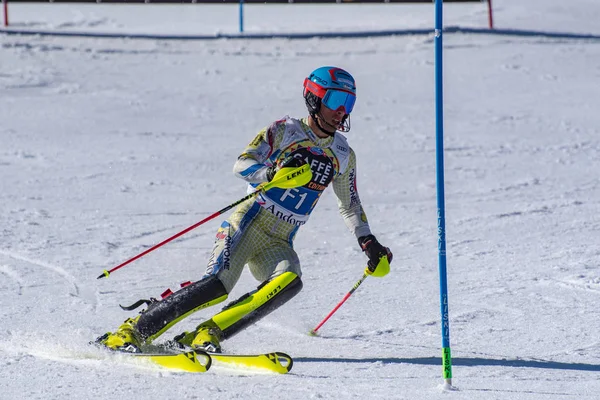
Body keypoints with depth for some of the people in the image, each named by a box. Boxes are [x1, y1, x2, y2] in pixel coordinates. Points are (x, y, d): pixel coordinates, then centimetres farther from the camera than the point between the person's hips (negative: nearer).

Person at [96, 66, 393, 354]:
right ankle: (133, 330, -13)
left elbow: (350, 206, 27)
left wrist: (369, 243, 16)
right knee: (217, 286, -26)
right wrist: (274, 173, -31)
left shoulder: (343, 155, 13)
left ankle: (207, 334, -25)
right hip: (248, 225, -4)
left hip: (278, 244, 4)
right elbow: (242, 165, -12)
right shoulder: (285, 130, -1)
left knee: (289, 281, -30)